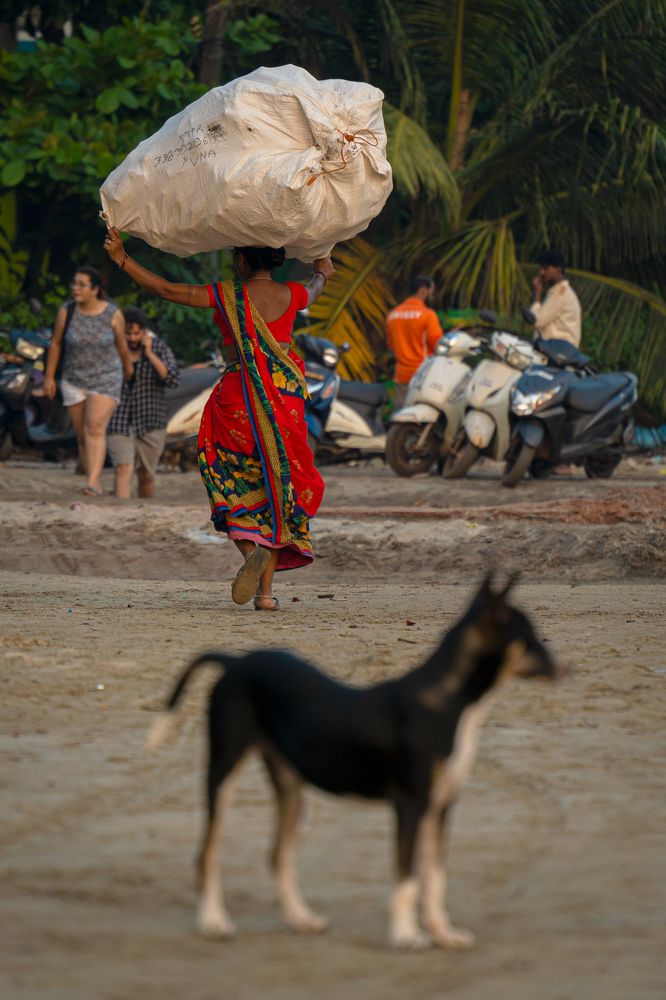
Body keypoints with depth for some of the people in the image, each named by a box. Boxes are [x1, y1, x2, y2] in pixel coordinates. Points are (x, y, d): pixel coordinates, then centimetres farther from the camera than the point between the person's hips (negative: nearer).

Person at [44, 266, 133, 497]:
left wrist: (129, 372, 18)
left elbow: (122, 345, 3)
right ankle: (96, 487, 19)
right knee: (83, 437, 6)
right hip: (75, 381, 3)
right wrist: (49, 377, 4)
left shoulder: (113, 314, -12)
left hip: (106, 380, -3)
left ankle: (92, 484, -30)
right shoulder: (66, 312, -9)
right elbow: (55, 344, 2)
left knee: (95, 429, -21)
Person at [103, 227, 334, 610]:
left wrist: (123, 260, 4)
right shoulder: (291, 295, 3)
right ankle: (266, 588, 2)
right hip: (285, 393, 2)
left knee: (235, 486, 12)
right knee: (278, 488, 9)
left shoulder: (227, 296, -5)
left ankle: (252, 549, -19)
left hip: (237, 396, -2)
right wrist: (321, 273, 52)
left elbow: (169, 290, -5)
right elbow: (314, 290, 28)